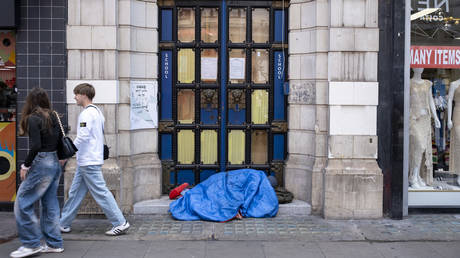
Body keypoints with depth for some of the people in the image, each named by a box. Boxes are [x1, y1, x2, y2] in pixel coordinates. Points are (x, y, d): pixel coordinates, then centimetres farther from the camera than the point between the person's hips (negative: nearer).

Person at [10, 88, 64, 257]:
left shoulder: (33, 119, -12)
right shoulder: (53, 117, 10)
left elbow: (36, 146, -20)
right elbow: (61, 140, 11)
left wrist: (25, 165, -11)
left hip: (41, 164, -8)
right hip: (55, 163, 8)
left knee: (22, 203, 2)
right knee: (50, 204, 13)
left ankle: (32, 244, 5)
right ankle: (54, 244, 18)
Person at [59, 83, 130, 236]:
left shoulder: (87, 114, -15)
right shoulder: (97, 111, 15)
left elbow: (82, 137, -23)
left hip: (88, 162, -10)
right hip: (87, 161, 10)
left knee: (100, 192, -6)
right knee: (75, 193, 14)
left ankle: (120, 223, -2)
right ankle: (64, 223, 22)